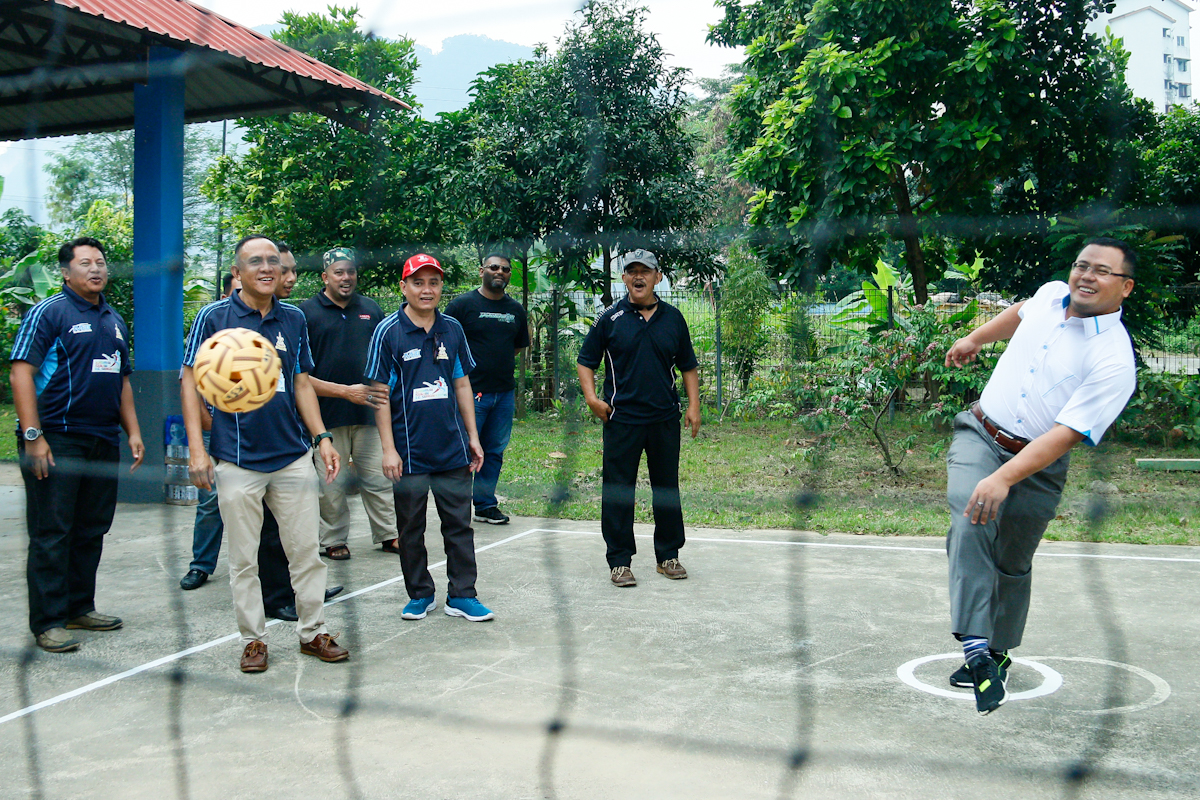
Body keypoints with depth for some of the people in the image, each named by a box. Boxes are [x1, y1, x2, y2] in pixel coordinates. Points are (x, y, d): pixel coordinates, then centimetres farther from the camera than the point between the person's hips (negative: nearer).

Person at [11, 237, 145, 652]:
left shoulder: (114, 321, 17)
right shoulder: (48, 312, -5)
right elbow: (22, 373, -11)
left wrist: (133, 431, 14)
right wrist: (33, 437, -18)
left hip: (103, 440, 7)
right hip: (57, 439, -7)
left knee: (92, 529, 12)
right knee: (52, 532, -3)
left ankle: (80, 607, 23)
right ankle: (48, 622, 3)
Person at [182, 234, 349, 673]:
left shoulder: (293, 319, 9)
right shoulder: (214, 317, -3)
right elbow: (190, 382, -3)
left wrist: (323, 437, 6)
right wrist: (196, 447, -11)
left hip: (293, 456, 3)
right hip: (238, 460, -3)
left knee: (306, 552, 7)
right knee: (244, 559, 7)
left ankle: (313, 632, 21)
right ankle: (253, 639, 21)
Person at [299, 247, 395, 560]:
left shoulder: (371, 309, 12)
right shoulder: (306, 313, -2)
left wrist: (383, 389, 4)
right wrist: (345, 391, -14)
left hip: (370, 412, 3)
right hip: (327, 415, -3)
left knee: (379, 477, 8)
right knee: (331, 485, 4)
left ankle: (389, 534, 20)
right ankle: (333, 540, 18)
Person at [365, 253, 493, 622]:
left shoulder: (452, 329, 7)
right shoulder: (388, 332, -4)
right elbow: (380, 393, -5)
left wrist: (473, 437, 11)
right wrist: (388, 449, -9)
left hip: (453, 449, 3)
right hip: (409, 450, -3)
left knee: (459, 523, 7)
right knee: (411, 528, 8)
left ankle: (462, 595, 17)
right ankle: (420, 595, 23)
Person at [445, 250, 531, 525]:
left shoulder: (516, 310, 13)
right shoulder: (462, 305, -3)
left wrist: (499, 361, 14)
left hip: (504, 392, 5)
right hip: (470, 391, -5)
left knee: (495, 451, 10)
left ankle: (486, 505, 21)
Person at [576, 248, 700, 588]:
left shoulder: (673, 318, 8)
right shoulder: (610, 319, 1)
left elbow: (688, 366, 14)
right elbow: (586, 360, 5)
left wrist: (693, 404, 4)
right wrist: (591, 397, -9)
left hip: (665, 419, 2)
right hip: (621, 419, -2)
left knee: (667, 488, 10)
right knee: (618, 491, 1)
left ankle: (668, 555, 24)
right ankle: (619, 561, 11)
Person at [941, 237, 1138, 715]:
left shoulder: (1114, 361, -19)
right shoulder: (1051, 295, -2)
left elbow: (1066, 434, -28)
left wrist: (1004, 478, -38)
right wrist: (974, 338, 35)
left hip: (1037, 464, -3)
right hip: (980, 433, 3)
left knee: (1010, 564, 7)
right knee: (971, 527, -23)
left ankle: (999, 654, 30)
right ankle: (975, 648, -29)